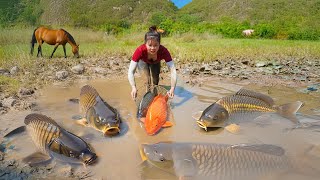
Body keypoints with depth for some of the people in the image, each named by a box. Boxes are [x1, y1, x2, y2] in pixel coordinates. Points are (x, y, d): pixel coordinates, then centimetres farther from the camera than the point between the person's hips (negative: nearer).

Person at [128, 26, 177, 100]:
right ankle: (148, 85, 0)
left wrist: (172, 88, -56)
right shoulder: (140, 50, -43)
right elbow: (130, 72, -44)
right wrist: (133, 87, -59)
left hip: (155, 63, 1)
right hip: (144, 62, -1)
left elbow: (173, 71, -44)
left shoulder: (163, 51, -41)